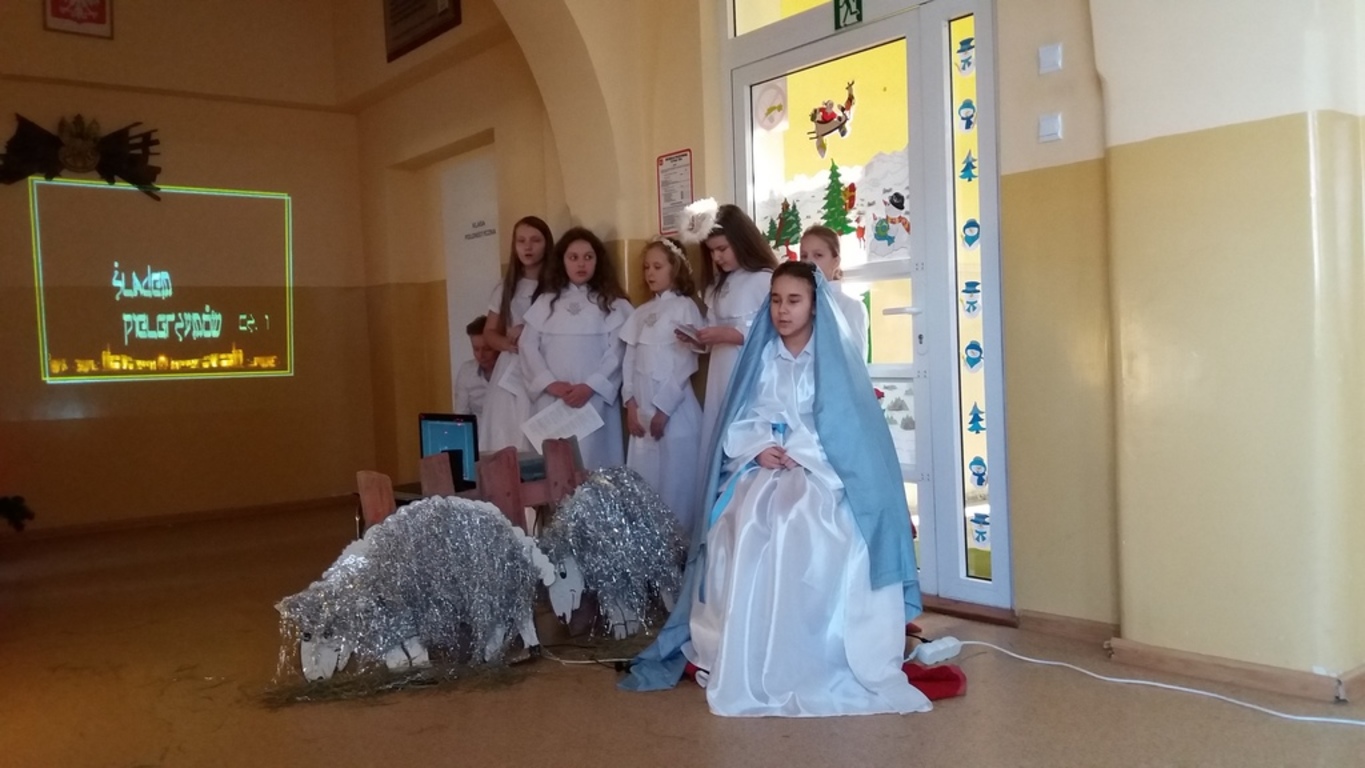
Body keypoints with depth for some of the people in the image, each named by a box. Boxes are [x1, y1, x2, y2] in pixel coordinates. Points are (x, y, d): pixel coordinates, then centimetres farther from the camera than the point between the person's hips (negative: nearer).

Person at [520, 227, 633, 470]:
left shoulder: (612, 304, 8)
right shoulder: (545, 302, 13)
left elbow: (617, 351, -1)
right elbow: (529, 346, 5)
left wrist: (590, 386, -13)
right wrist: (549, 383, -9)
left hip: (594, 401, -1)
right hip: (552, 402, 2)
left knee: (593, 464, -4)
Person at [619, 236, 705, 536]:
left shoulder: (685, 307, -1)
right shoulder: (641, 313, 15)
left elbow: (687, 364, -9)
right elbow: (630, 360, 11)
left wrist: (663, 409, -12)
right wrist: (631, 403, -1)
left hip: (674, 407, -5)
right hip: (642, 408, 6)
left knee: (676, 483, -2)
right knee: (644, 483, 7)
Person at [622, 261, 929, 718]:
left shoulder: (836, 360, 5)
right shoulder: (761, 359, 14)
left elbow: (845, 429, -5)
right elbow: (735, 426, 9)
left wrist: (792, 452, -13)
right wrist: (759, 449, -10)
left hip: (819, 473, -3)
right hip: (759, 471, 3)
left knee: (800, 531, -34)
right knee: (744, 533, -28)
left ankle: (812, 662, -27)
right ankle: (742, 662, -23)